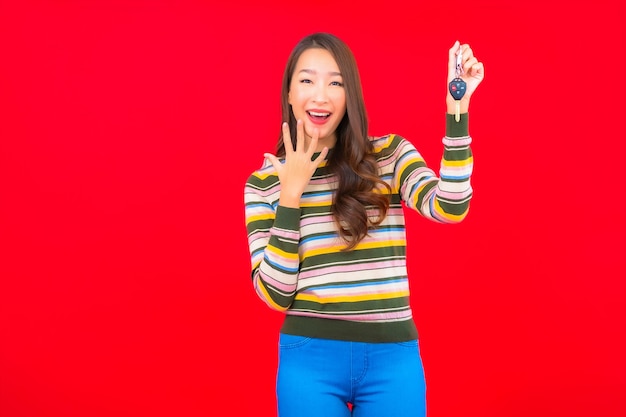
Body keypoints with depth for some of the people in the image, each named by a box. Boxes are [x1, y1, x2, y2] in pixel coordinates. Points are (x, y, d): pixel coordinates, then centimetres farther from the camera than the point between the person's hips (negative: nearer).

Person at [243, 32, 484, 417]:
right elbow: (275, 294, -5)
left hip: (392, 357, 1)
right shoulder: (263, 182, 2)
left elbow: (450, 208, -16)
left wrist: (457, 105, -21)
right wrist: (291, 193, -9)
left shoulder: (390, 154, 2)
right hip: (309, 358, 0)